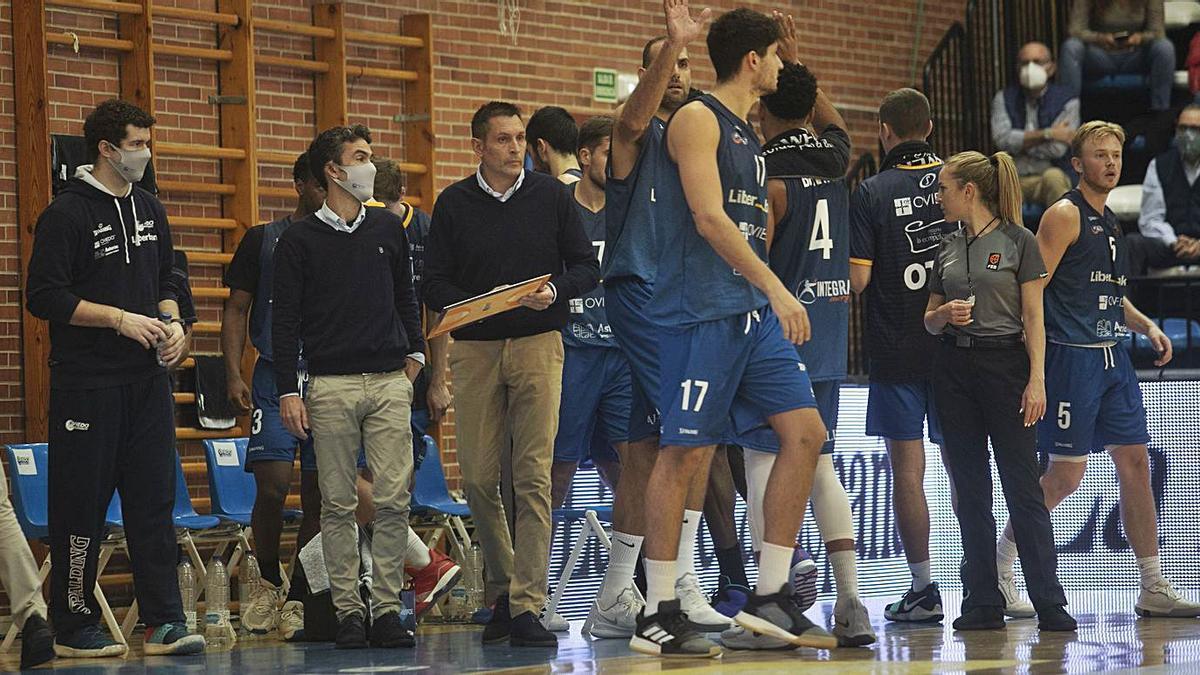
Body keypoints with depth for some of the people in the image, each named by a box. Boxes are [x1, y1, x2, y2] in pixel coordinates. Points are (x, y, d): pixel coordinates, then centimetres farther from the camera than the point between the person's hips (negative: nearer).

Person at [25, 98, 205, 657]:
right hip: (87, 383, -6)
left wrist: (172, 323, 4)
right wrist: (120, 319, -15)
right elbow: (43, 297, -13)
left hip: (148, 380, 6)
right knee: (82, 503, -1)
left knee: (154, 499, 3)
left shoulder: (149, 210, 14)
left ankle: (164, 621, 4)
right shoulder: (66, 214, -8)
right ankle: (74, 627, 7)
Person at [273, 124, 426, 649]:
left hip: (389, 383, 2)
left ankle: (387, 609, 0)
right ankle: (347, 611, 5)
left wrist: (415, 352, 12)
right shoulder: (299, 241, 4)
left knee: (394, 499, -5)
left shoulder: (388, 229, 14)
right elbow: (285, 320, 2)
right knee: (338, 504, 0)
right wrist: (288, 392, -4)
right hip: (331, 385, -2)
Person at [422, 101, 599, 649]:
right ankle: (503, 588, 19)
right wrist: (473, 305, -13)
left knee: (533, 476, -10)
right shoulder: (453, 204, 7)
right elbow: (434, 284, 6)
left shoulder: (551, 197, 7)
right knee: (478, 477, 0)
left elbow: (587, 267, 9)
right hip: (475, 346, 1)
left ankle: (527, 606, -12)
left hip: (538, 342, -1)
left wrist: (554, 290, -11)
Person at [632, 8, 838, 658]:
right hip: (700, 312, -9)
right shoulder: (697, 119, -8)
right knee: (684, 453, -6)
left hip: (753, 312, 9)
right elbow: (709, 219, -19)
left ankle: (769, 597, 6)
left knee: (805, 431, 2)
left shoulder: (748, 133, 19)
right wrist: (776, 288, -24)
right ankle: (658, 615, -1)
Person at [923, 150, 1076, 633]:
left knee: (1023, 488, -8)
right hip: (954, 367, 5)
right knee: (970, 492, 5)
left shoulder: (1017, 241, -2)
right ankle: (983, 602, 8)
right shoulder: (946, 249, 13)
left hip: (1006, 362, -5)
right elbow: (930, 321, 17)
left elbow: (1033, 317, -5)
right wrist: (945, 314, -6)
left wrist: (1037, 379, -12)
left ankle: (1049, 605, -7)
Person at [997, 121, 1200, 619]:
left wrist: (1147, 326, 12)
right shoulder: (1065, 215, -7)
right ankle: (1000, 568, 10)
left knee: (1135, 463, 4)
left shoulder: (1110, 224, 18)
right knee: (1066, 473, -6)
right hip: (1072, 356, -8)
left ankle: (1154, 590, 6)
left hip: (1113, 357, 8)